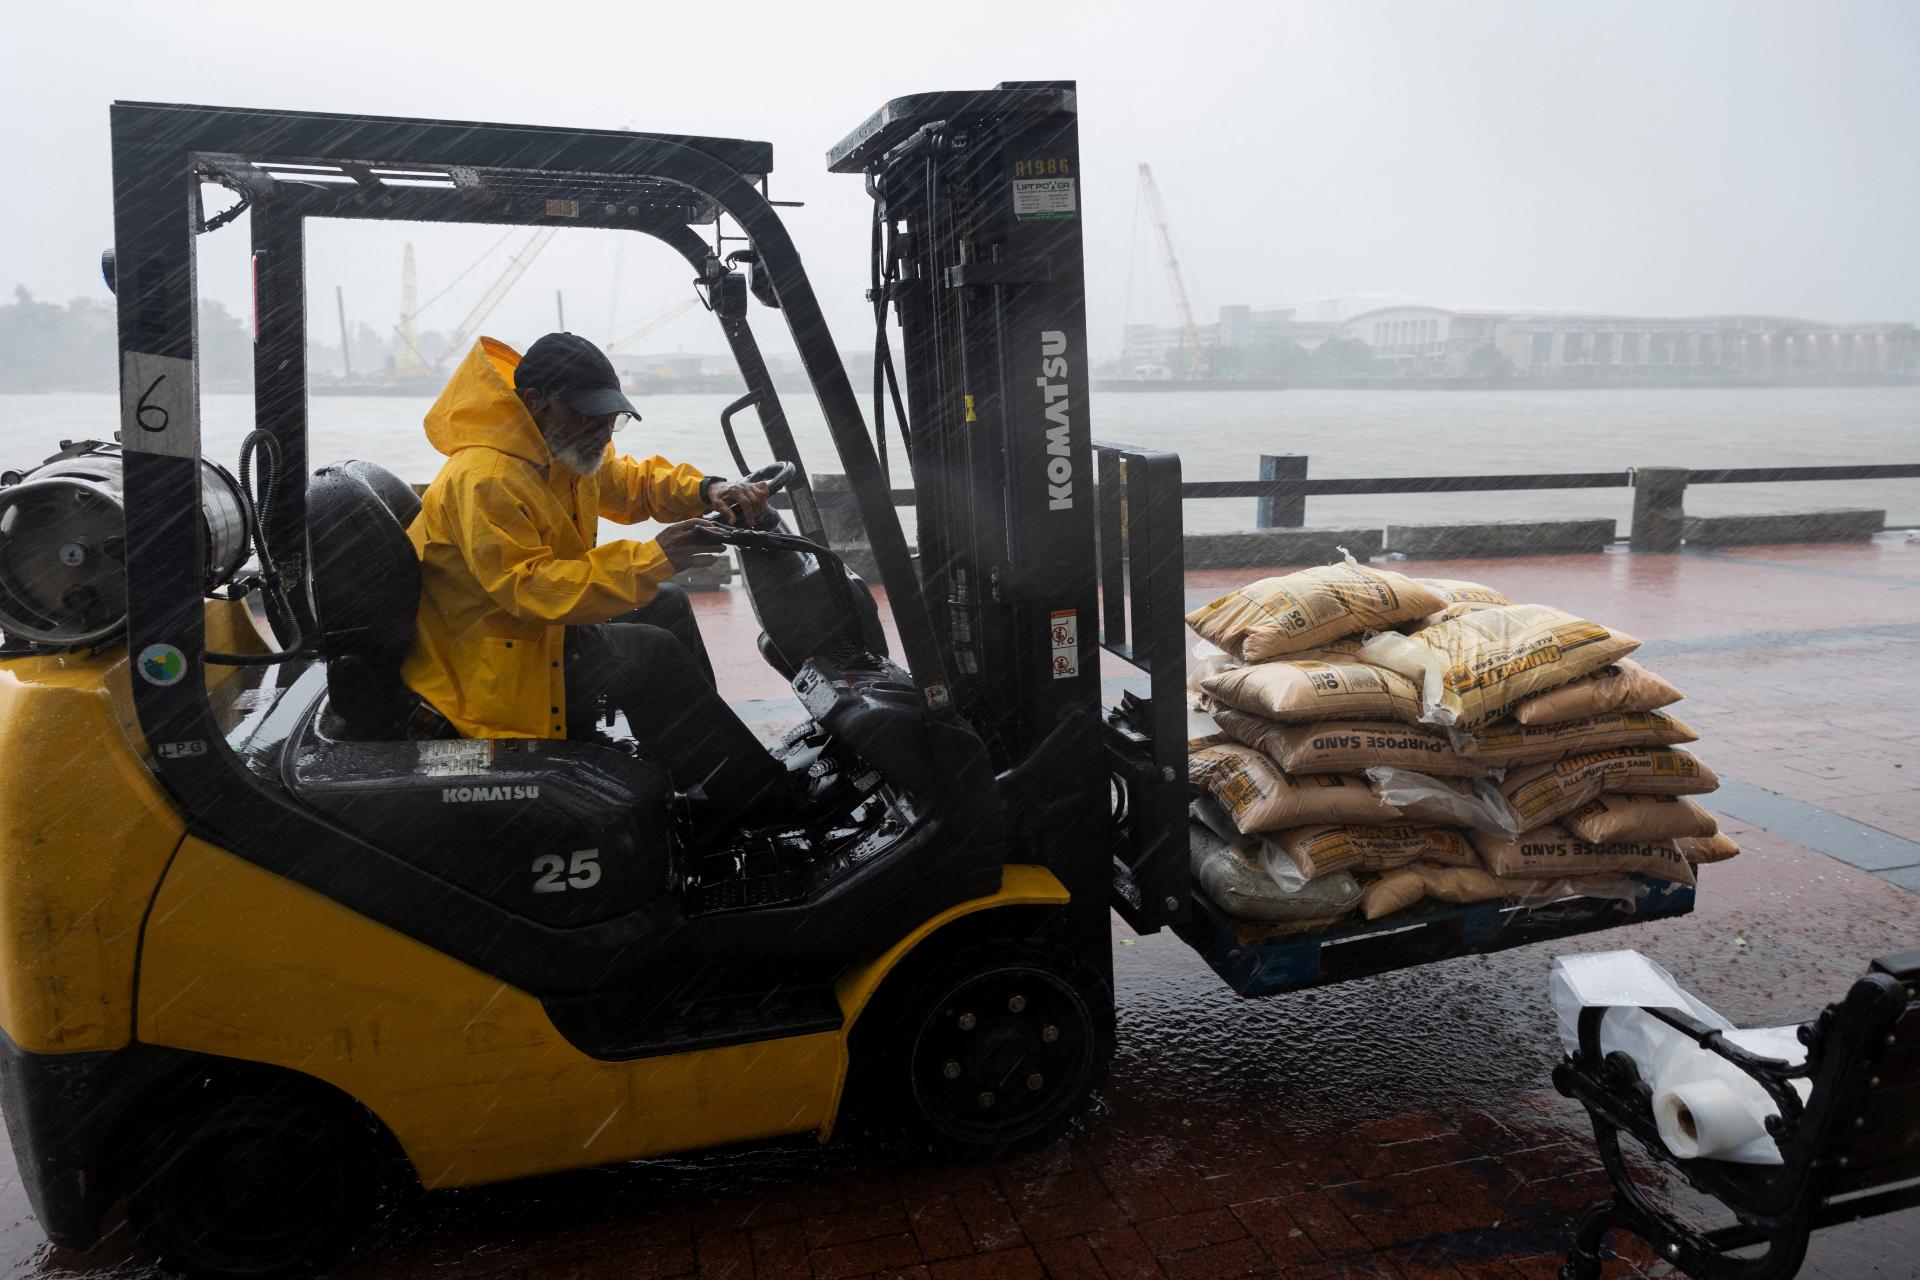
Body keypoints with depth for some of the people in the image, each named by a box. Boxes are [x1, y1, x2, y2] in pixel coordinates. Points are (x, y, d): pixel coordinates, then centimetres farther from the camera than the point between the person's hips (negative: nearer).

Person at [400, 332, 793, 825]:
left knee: (667, 604, 11)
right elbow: (529, 586, -35)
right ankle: (764, 805, -15)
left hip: (538, 623, 10)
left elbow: (632, 482, 12)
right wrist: (652, 558, -40)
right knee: (649, 652, -21)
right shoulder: (483, 480, -27)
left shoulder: (565, 449, 2)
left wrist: (707, 489, -10)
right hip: (485, 666, -10)